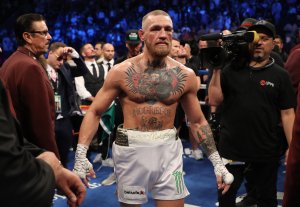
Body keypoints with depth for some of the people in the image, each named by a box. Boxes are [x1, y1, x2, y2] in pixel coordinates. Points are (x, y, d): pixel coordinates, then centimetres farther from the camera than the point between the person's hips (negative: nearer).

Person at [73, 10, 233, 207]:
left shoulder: (185, 75, -1)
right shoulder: (122, 71, -6)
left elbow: (198, 121, 8)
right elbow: (94, 112, -3)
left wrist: (217, 162, 4)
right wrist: (81, 156, -14)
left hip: (168, 150, 1)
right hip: (132, 149, -1)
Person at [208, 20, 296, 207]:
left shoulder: (280, 75, -1)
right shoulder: (231, 69, 1)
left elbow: (287, 113, -3)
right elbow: (214, 100, -3)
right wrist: (216, 69, -10)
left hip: (266, 153, -1)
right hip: (230, 150, 1)